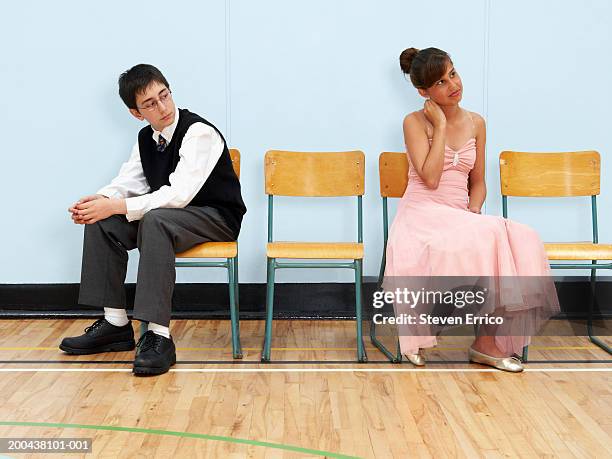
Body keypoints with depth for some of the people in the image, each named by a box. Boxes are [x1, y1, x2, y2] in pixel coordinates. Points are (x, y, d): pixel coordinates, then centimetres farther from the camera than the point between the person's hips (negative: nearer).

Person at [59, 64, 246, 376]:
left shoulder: (200, 133, -19)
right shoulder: (146, 138, 6)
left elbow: (178, 195, -28)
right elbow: (128, 183, 5)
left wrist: (117, 206, -31)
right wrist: (102, 199, -19)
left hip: (217, 219, -8)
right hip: (168, 216, 8)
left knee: (155, 220, -37)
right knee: (102, 223, -10)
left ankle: (159, 336, -40)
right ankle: (115, 324, -7)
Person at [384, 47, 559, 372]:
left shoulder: (475, 123, 13)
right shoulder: (415, 122, -2)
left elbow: (477, 182, 17)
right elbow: (429, 179, -15)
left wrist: (473, 211, -4)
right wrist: (440, 126, -10)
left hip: (460, 218, 5)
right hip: (423, 215, -5)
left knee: (520, 240, -23)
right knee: (489, 237, -32)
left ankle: (487, 340, -17)